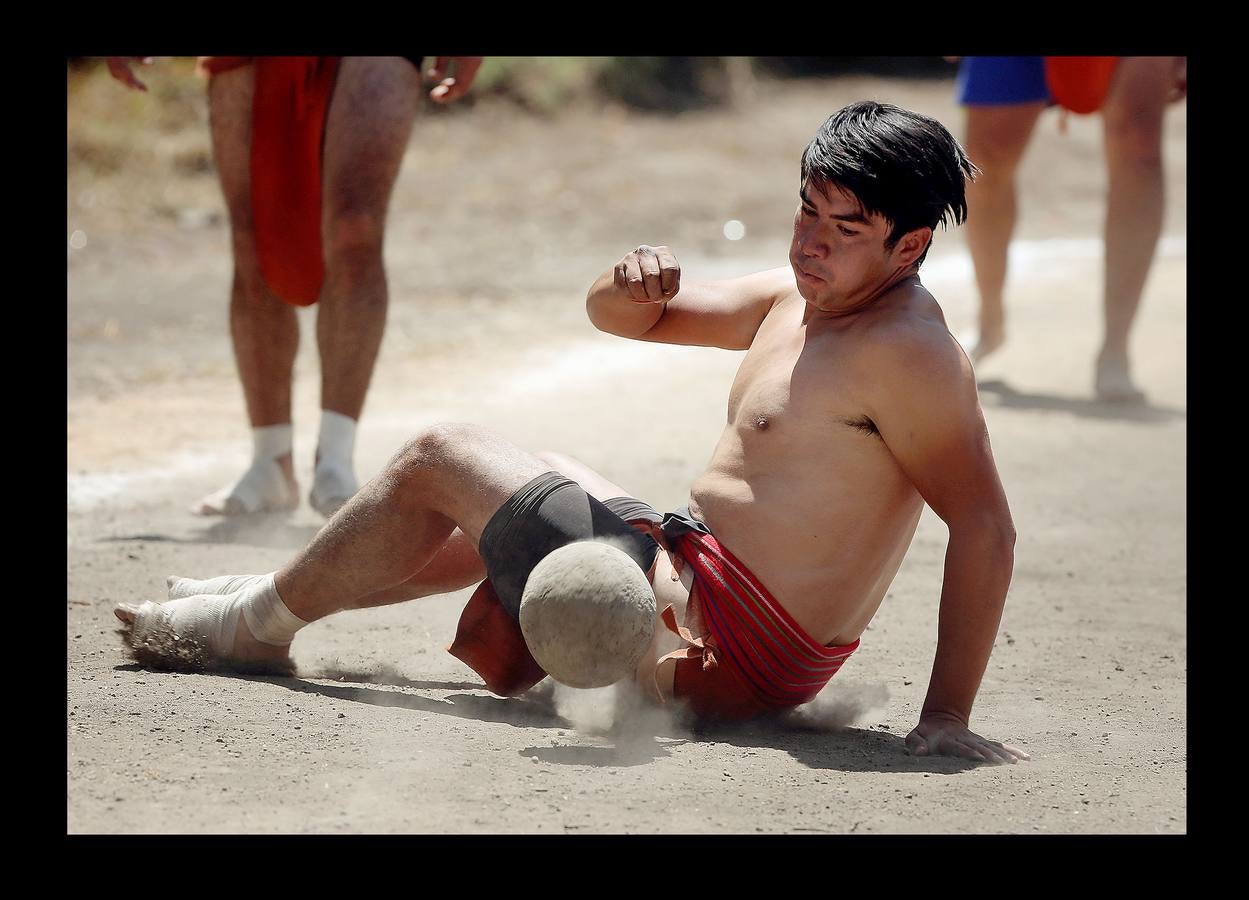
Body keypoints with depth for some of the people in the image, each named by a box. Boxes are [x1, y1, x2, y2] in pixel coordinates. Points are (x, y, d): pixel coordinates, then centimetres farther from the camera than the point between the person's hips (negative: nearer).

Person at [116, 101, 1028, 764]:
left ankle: (258, 624, 23)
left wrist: (948, 715, -30)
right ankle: (291, 592, 43)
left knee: (438, 460, 4)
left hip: (730, 652, -10)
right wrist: (639, 284, -8)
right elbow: (618, 315, 17)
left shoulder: (907, 351, -20)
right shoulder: (798, 298, 9)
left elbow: (987, 530, -25)